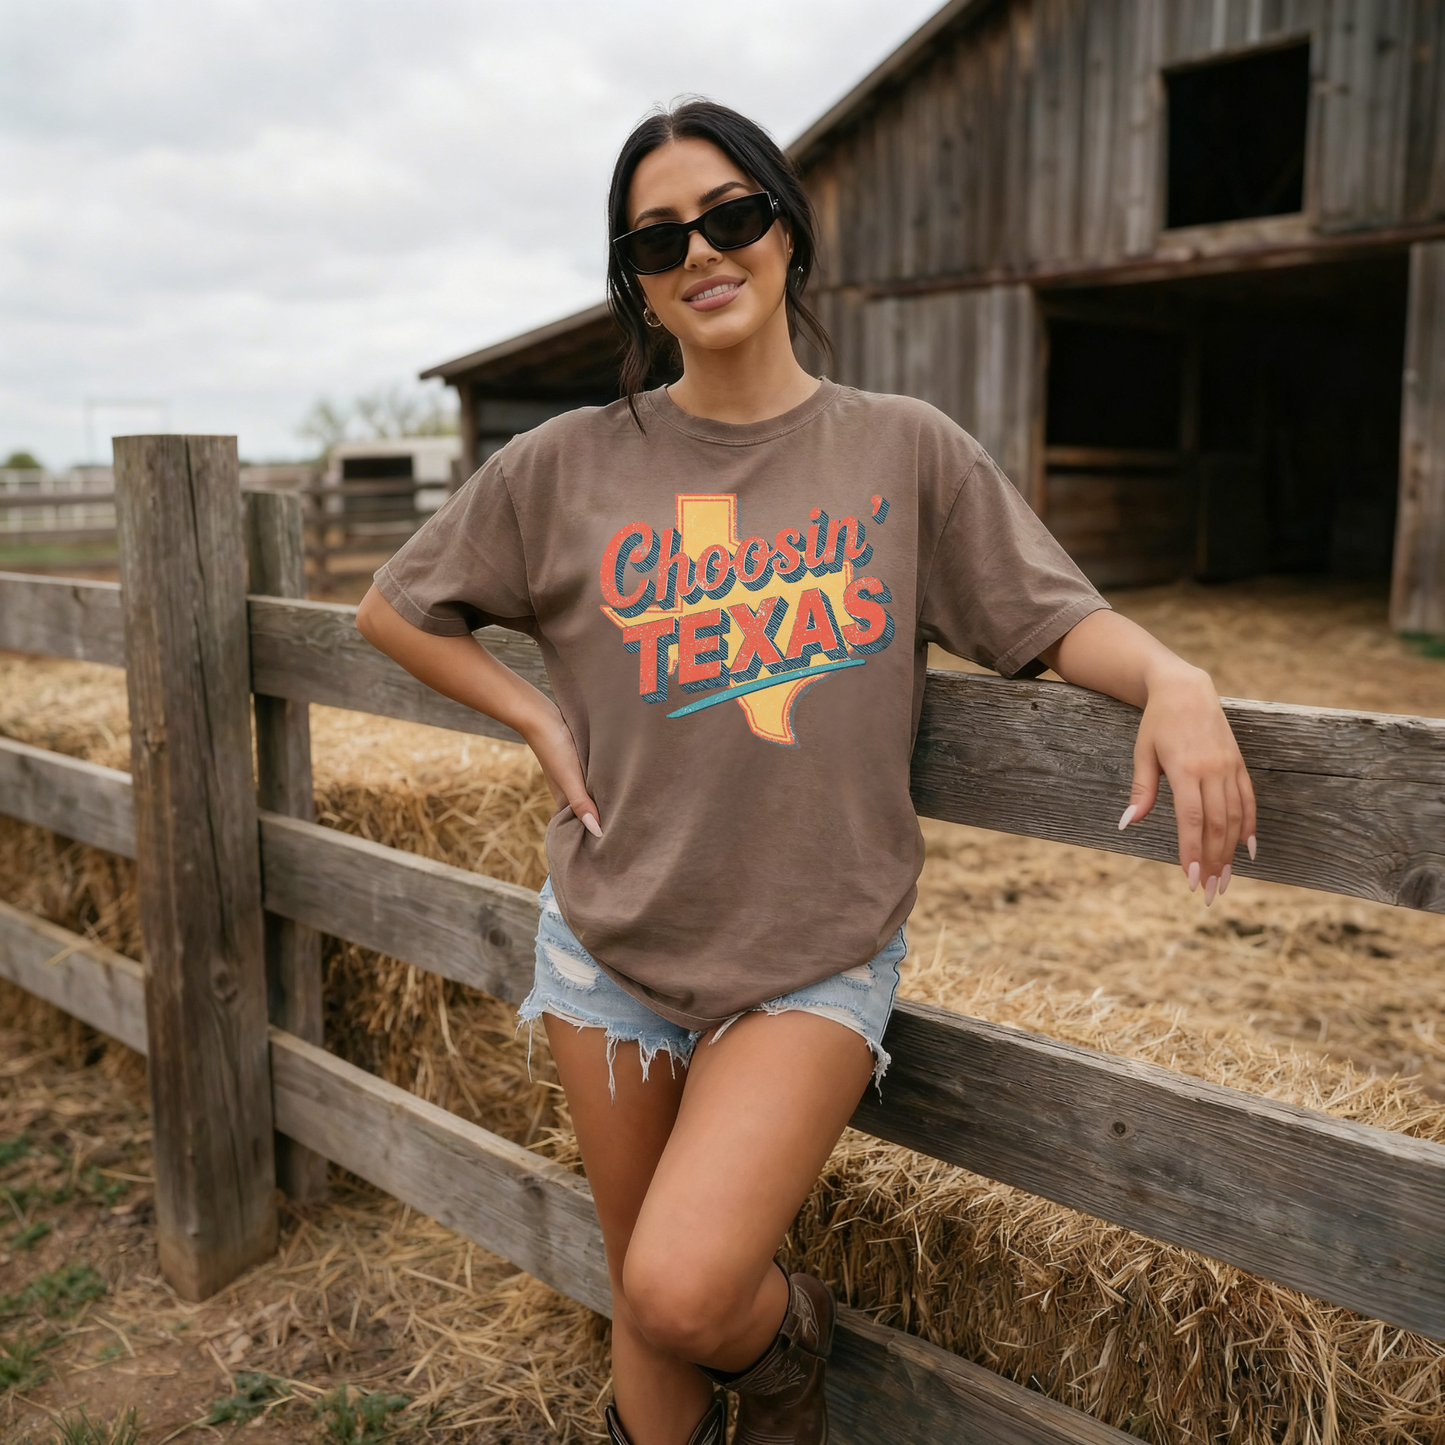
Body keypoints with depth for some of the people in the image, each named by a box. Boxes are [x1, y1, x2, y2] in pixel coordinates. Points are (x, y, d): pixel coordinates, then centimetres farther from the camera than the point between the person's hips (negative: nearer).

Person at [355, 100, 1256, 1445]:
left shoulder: (906, 449, -1)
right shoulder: (570, 464, -1)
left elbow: (1054, 617, -2)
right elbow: (392, 607, 9)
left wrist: (1176, 680, -22)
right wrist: (539, 719, -2)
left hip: (815, 955, -2)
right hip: (611, 940, 2)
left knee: (688, 1292, -15)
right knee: (644, 1296, 15)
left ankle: (790, 1331, 21)